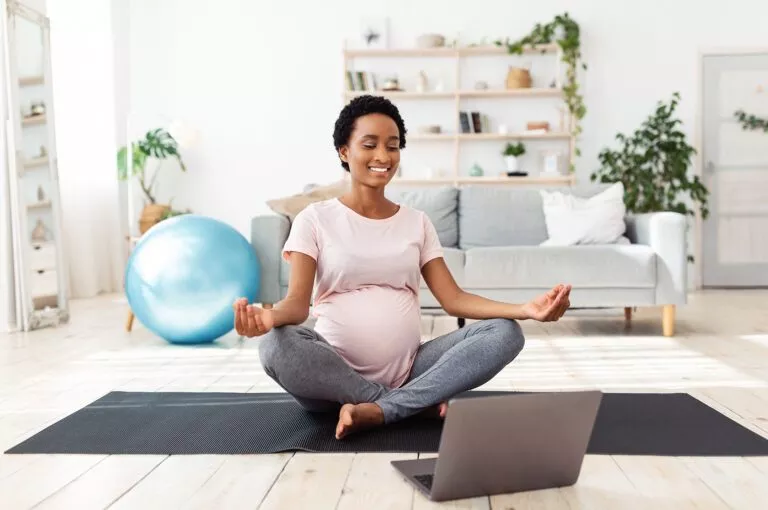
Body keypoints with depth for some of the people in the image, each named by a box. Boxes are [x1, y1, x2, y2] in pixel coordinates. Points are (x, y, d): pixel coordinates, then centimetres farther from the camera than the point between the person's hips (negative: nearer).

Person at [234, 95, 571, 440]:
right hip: (336, 377, -3)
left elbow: (453, 299, 3)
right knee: (276, 344, -34)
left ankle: (377, 411, -25)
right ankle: (420, 404, -19)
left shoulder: (417, 222, 12)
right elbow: (298, 301, -9)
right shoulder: (315, 219, 3)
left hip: (407, 372, 3)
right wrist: (270, 316, -35)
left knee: (505, 332, -17)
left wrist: (525, 309, -14)